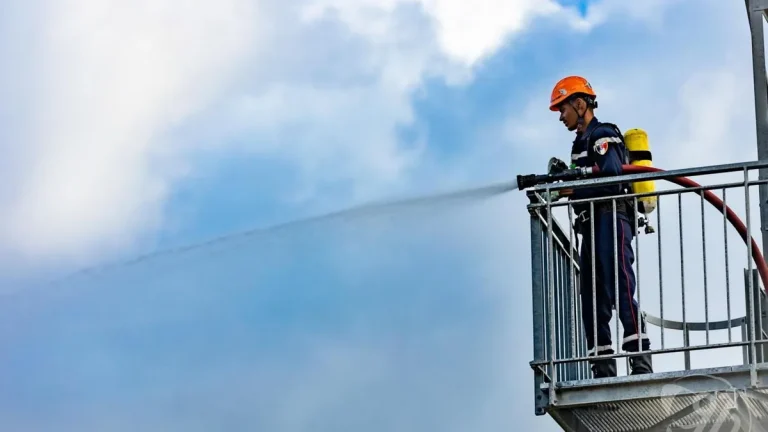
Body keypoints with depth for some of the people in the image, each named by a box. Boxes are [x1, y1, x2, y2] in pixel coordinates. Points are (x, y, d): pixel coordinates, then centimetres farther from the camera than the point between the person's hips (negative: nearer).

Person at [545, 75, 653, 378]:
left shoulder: (604, 136, -4)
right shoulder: (581, 143, 24)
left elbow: (612, 181, -16)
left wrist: (571, 190, -14)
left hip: (611, 220, -10)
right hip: (591, 228, 10)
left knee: (621, 291, -18)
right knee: (593, 302, 3)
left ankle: (642, 364, -24)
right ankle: (604, 370, 0)